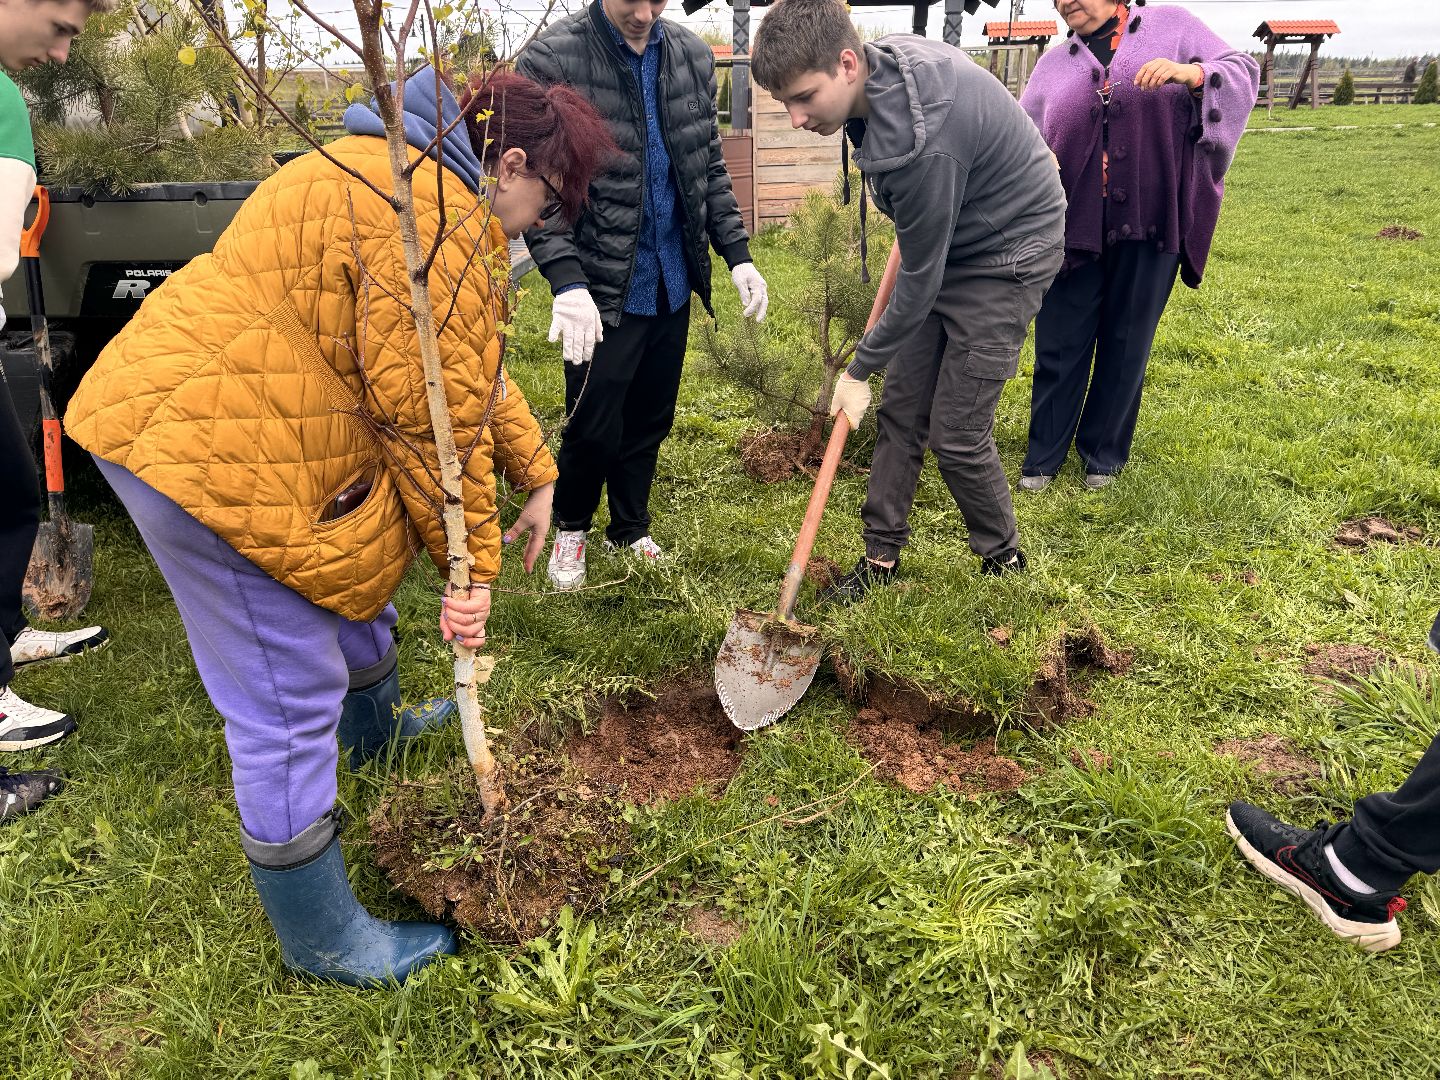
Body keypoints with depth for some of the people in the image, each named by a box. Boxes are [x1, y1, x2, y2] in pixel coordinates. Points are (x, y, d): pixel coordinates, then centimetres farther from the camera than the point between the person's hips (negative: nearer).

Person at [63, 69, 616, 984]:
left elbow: (475, 369, 19)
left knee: (356, 590, 28)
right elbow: (437, 414, -20)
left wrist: (537, 476, 17)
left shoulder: (405, 173, 17)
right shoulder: (441, 220, -20)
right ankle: (324, 943, 15)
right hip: (215, 453, -11)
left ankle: (377, 731, 57)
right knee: (289, 705, -2)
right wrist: (474, 562, -10)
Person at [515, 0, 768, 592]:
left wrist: (737, 254, 4)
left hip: (672, 283, 5)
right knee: (594, 427, 1)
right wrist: (567, 280, -24)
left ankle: (630, 530, 35)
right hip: (603, 289, -5)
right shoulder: (549, 61, -11)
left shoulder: (692, 55, 5)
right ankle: (571, 526, 29)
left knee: (651, 421, 14)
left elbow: (710, 168, 12)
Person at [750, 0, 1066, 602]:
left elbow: (921, 280, -25)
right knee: (901, 409, 6)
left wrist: (860, 370, -13)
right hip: (945, 247, 9)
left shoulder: (921, 142, -35)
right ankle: (882, 557, 17)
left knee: (956, 433, -5)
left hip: (1005, 257, -9)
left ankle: (1004, 560, 20)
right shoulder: (885, 60, -9)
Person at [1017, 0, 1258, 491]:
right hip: (1074, 226, 1)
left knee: (1127, 344, 6)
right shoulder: (1054, 63, 14)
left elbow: (1243, 72, 4)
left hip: (1149, 224, -1)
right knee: (1060, 344, 2)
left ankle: (1103, 455, 20)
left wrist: (1190, 73, -15)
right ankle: (1043, 457, 15)